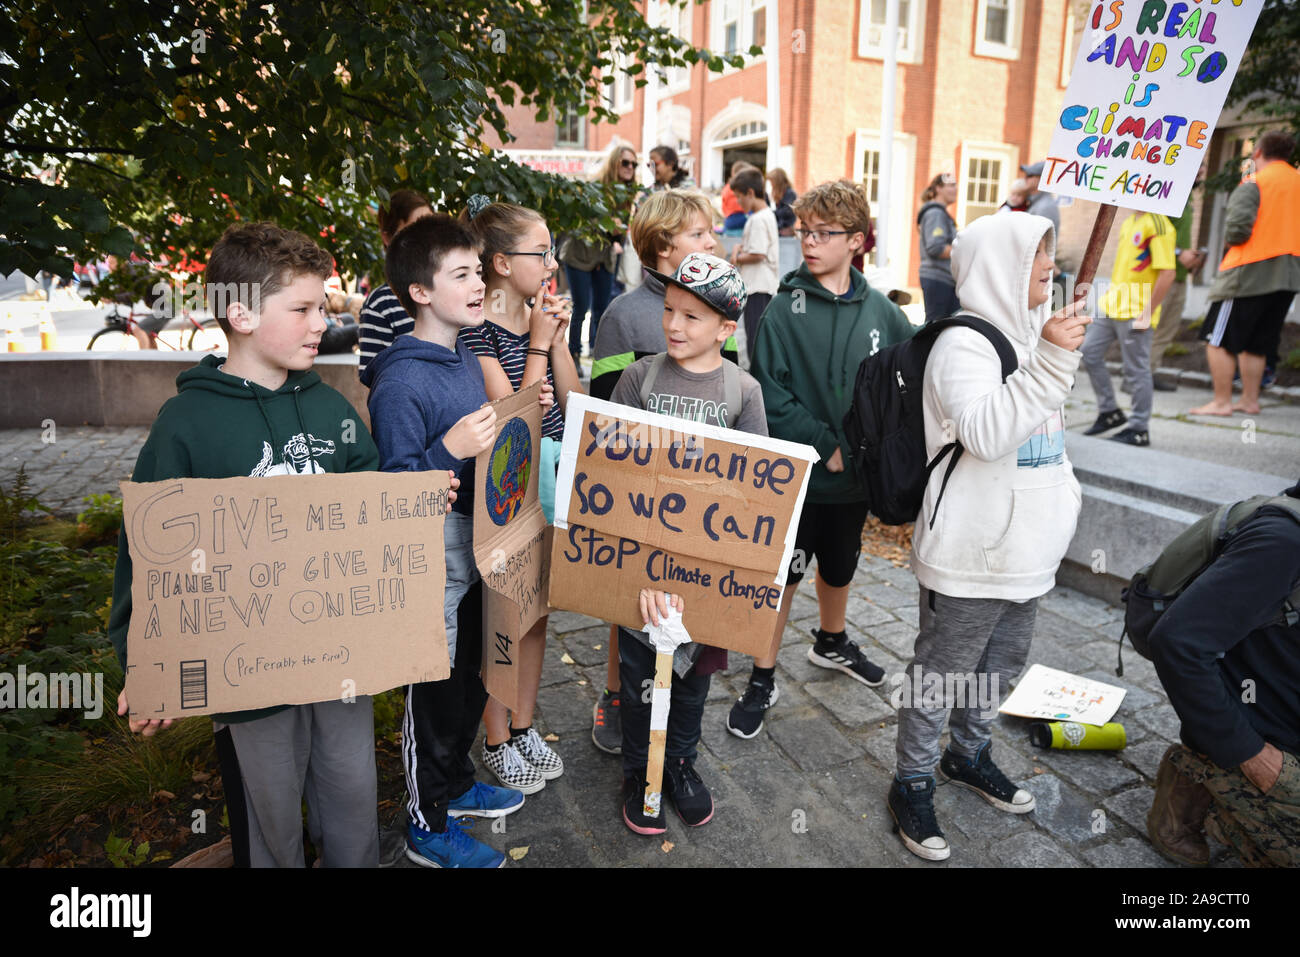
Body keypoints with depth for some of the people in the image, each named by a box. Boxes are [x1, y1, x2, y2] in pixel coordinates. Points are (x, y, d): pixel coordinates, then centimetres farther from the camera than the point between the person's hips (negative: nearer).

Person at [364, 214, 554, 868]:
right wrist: (450, 450, -33)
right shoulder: (401, 382, -21)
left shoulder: (467, 359, 7)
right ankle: (428, 825, 28)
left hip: (476, 546, 9)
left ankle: (455, 783, 44)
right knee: (434, 689, 7)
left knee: (471, 678, 22)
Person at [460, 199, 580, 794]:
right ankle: (497, 743, 27)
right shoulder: (477, 329, -16)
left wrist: (557, 339, -6)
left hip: (550, 476, 7)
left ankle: (524, 727, 36)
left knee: (537, 607, 17)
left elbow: (572, 404, 4)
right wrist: (538, 344, -17)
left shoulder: (543, 317, 7)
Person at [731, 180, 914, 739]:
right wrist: (824, 444, -18)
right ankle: (763, 681, 22)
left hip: (856, 472, 4)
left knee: (840, 566, 23)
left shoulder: (880, 310, 0)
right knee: (781, 573, 5)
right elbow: (769, 391, -15)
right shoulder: (785, 308, -11)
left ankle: (832, 642, 48)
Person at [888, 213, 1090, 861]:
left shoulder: (1029, 333, 12)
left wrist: (1064, 493, 22)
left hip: (1026, 549, 9)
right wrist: (1050, 361, -32)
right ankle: (913, 784, 24)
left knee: (1003, 661, 23)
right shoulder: (963, 345, -17)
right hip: (969, 556, -9)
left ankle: (968, 754, 45)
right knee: (941, 672, 5)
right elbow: (985, 434, -32)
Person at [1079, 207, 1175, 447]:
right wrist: (1111, 294, 17)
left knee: (1136, 369, -1)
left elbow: (1167, 273, -19)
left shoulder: (1158, 225, -14)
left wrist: (1148, 312, -19)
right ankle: (1109, 412, 23)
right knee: (1090, 353, 10)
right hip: (1111, 305, 9)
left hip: (1136, 312, -9)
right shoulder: (1128, 221, 14)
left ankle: (1139, 429, 11)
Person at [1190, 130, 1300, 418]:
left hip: (1249, 273, -7)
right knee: (1255, 343, 14)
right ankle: (1250, 400, 16)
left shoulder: (1252, 184, -9)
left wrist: (1228, 238, 2)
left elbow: (1239, 229, -18)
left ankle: (1222, 402, -4)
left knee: (1219, 339, -1)